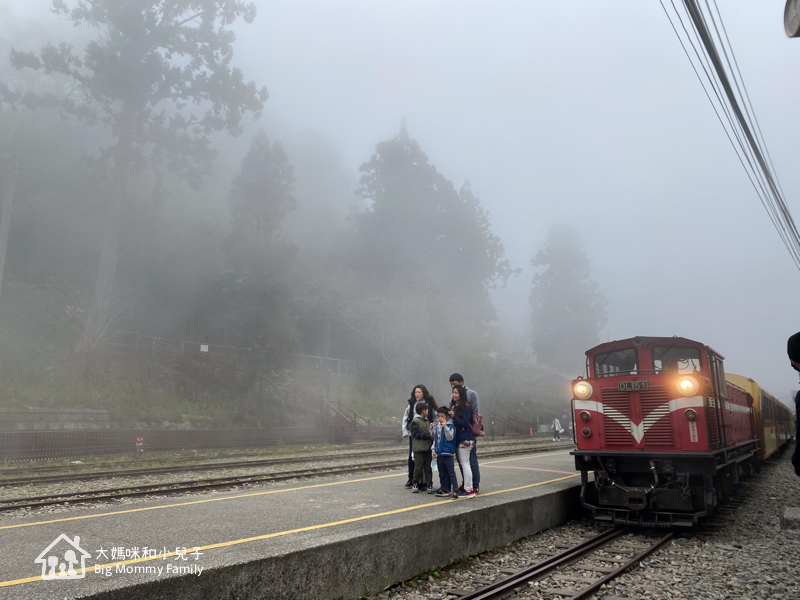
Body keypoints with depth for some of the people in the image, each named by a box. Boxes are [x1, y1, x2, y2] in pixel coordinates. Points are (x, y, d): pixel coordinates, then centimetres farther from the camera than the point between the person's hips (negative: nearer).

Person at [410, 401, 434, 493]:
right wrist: (429, 435, -17)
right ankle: (415, 484, 15)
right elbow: (416, 434, -17)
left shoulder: (427, 421, 14)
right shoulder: (415, 421, -10)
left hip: (427, 448, 6)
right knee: (418, 468, 1)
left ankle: (429, 485, 11)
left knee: (428, 468, 7)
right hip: (419, 449, -6)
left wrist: (431, 428, 2)